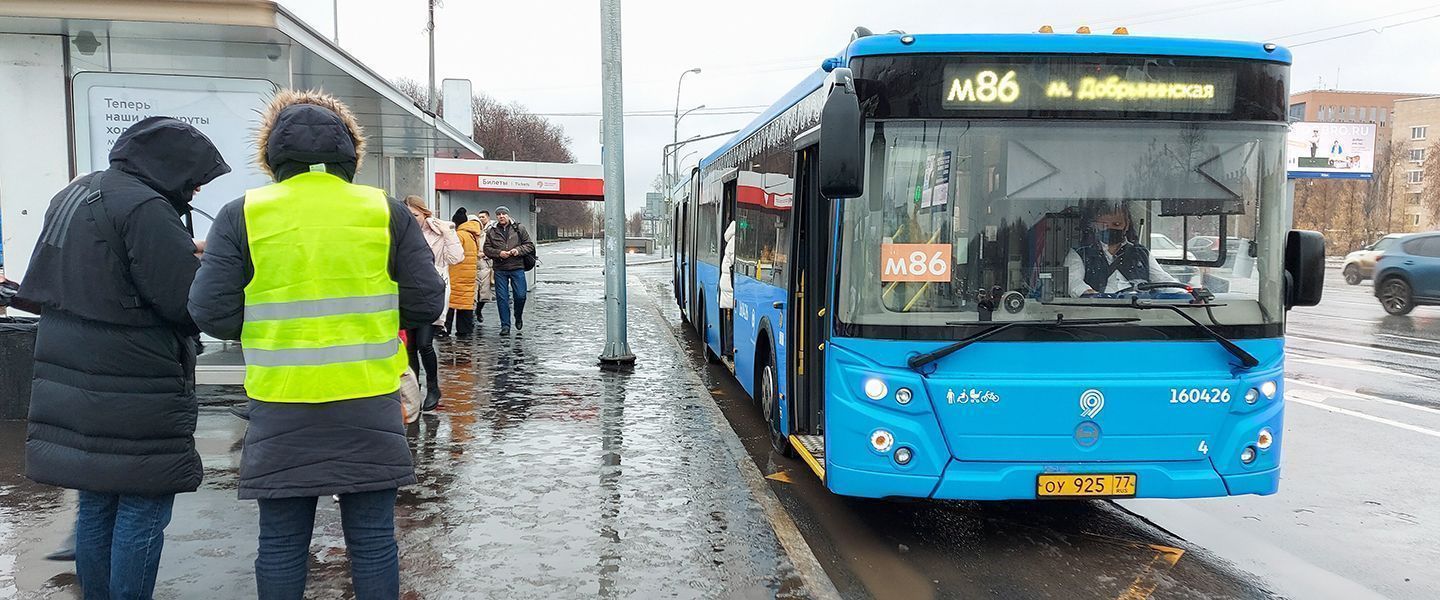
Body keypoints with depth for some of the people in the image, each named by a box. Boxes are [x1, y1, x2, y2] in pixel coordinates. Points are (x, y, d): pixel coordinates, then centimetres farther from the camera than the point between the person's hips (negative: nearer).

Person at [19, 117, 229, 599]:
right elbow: (190, 302, -21)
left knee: (95, 507, 16)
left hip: (70, 386, 9)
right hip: (134, 396, -9)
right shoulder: (145, 208, -17)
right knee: (142, 514, 0)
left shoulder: (71, 196, 13)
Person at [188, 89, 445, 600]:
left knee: (281, 544, 13)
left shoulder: (241, 216, -3)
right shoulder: (387, 212, -2)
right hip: (369, 409, 0)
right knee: (372, 539, 11)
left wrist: (268, 323, 13)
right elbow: (426, 304, -2)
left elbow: (212, 314, -6)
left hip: (281, 411, 0)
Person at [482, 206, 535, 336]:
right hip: (500, 270, 1)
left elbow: (530, 245, 4)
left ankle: (518, 317, 26)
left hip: (517, 268, -1)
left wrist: (518, 250, -13)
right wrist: (499, 253, -13)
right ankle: (505, 325, 8)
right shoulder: (492, 232, 7)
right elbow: (487, 249, 4)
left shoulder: (519, 229, 5)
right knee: (502, 298, 1)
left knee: (520, 295, -3)